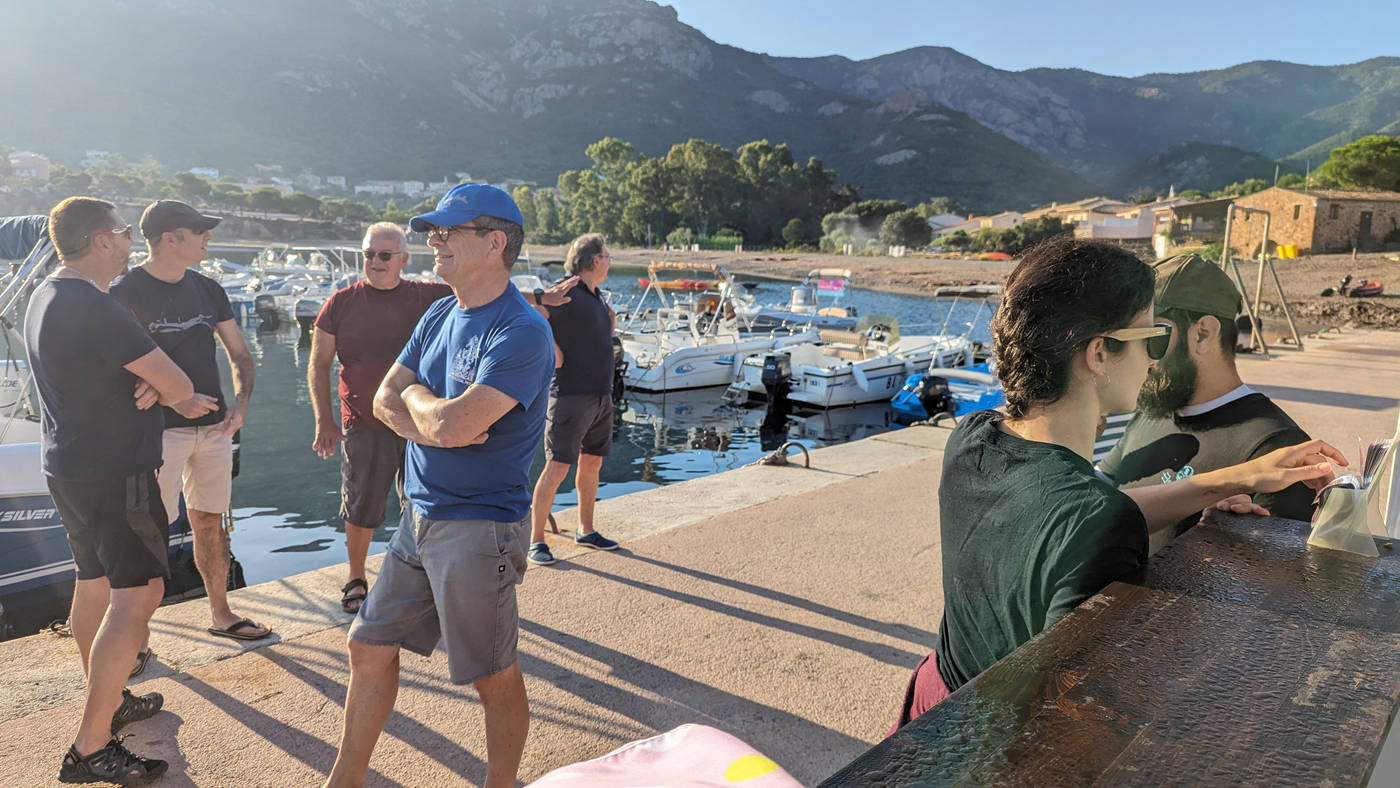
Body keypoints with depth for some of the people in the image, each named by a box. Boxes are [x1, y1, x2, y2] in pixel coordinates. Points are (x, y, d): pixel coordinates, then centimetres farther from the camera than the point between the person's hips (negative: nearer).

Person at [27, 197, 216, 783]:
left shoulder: (46, 297, 11)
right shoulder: (93, 307, -22)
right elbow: (176, 384, -21)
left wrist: (161, 390, -5)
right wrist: (175, 392, 3)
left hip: (68, 465, 11)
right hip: (114, 472, -11)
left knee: (95, 583, 20)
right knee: (138, 595, -7)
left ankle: (107, 702, 35)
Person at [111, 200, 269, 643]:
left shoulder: (207, 290, 9)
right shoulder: (125, 293, -8)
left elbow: (239, 354, 11)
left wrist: (241, 400, -5)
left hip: (213, 426, 6)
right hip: (159, 428, -5)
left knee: (209, 523, 15)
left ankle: (220, 614, 28)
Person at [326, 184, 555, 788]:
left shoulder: (522, 332, -19)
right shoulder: (439, 315, 9)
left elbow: (451, 426, -27)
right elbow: (385, 401, 7)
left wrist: (416, 398, -5)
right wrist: (434, 420, -14)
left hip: (480, 528, -8)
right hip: (420, 516, 9)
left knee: (495, 679, 7)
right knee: (369, 649, 18)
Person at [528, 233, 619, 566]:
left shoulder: (598, 297, 14)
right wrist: (553, 350, -20)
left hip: (601, 394, 9)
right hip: (571, 396, -8)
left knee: (592, 463, 15)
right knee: (557, 467, -6)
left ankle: (585, 531, 29)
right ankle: (536, 540, 3)